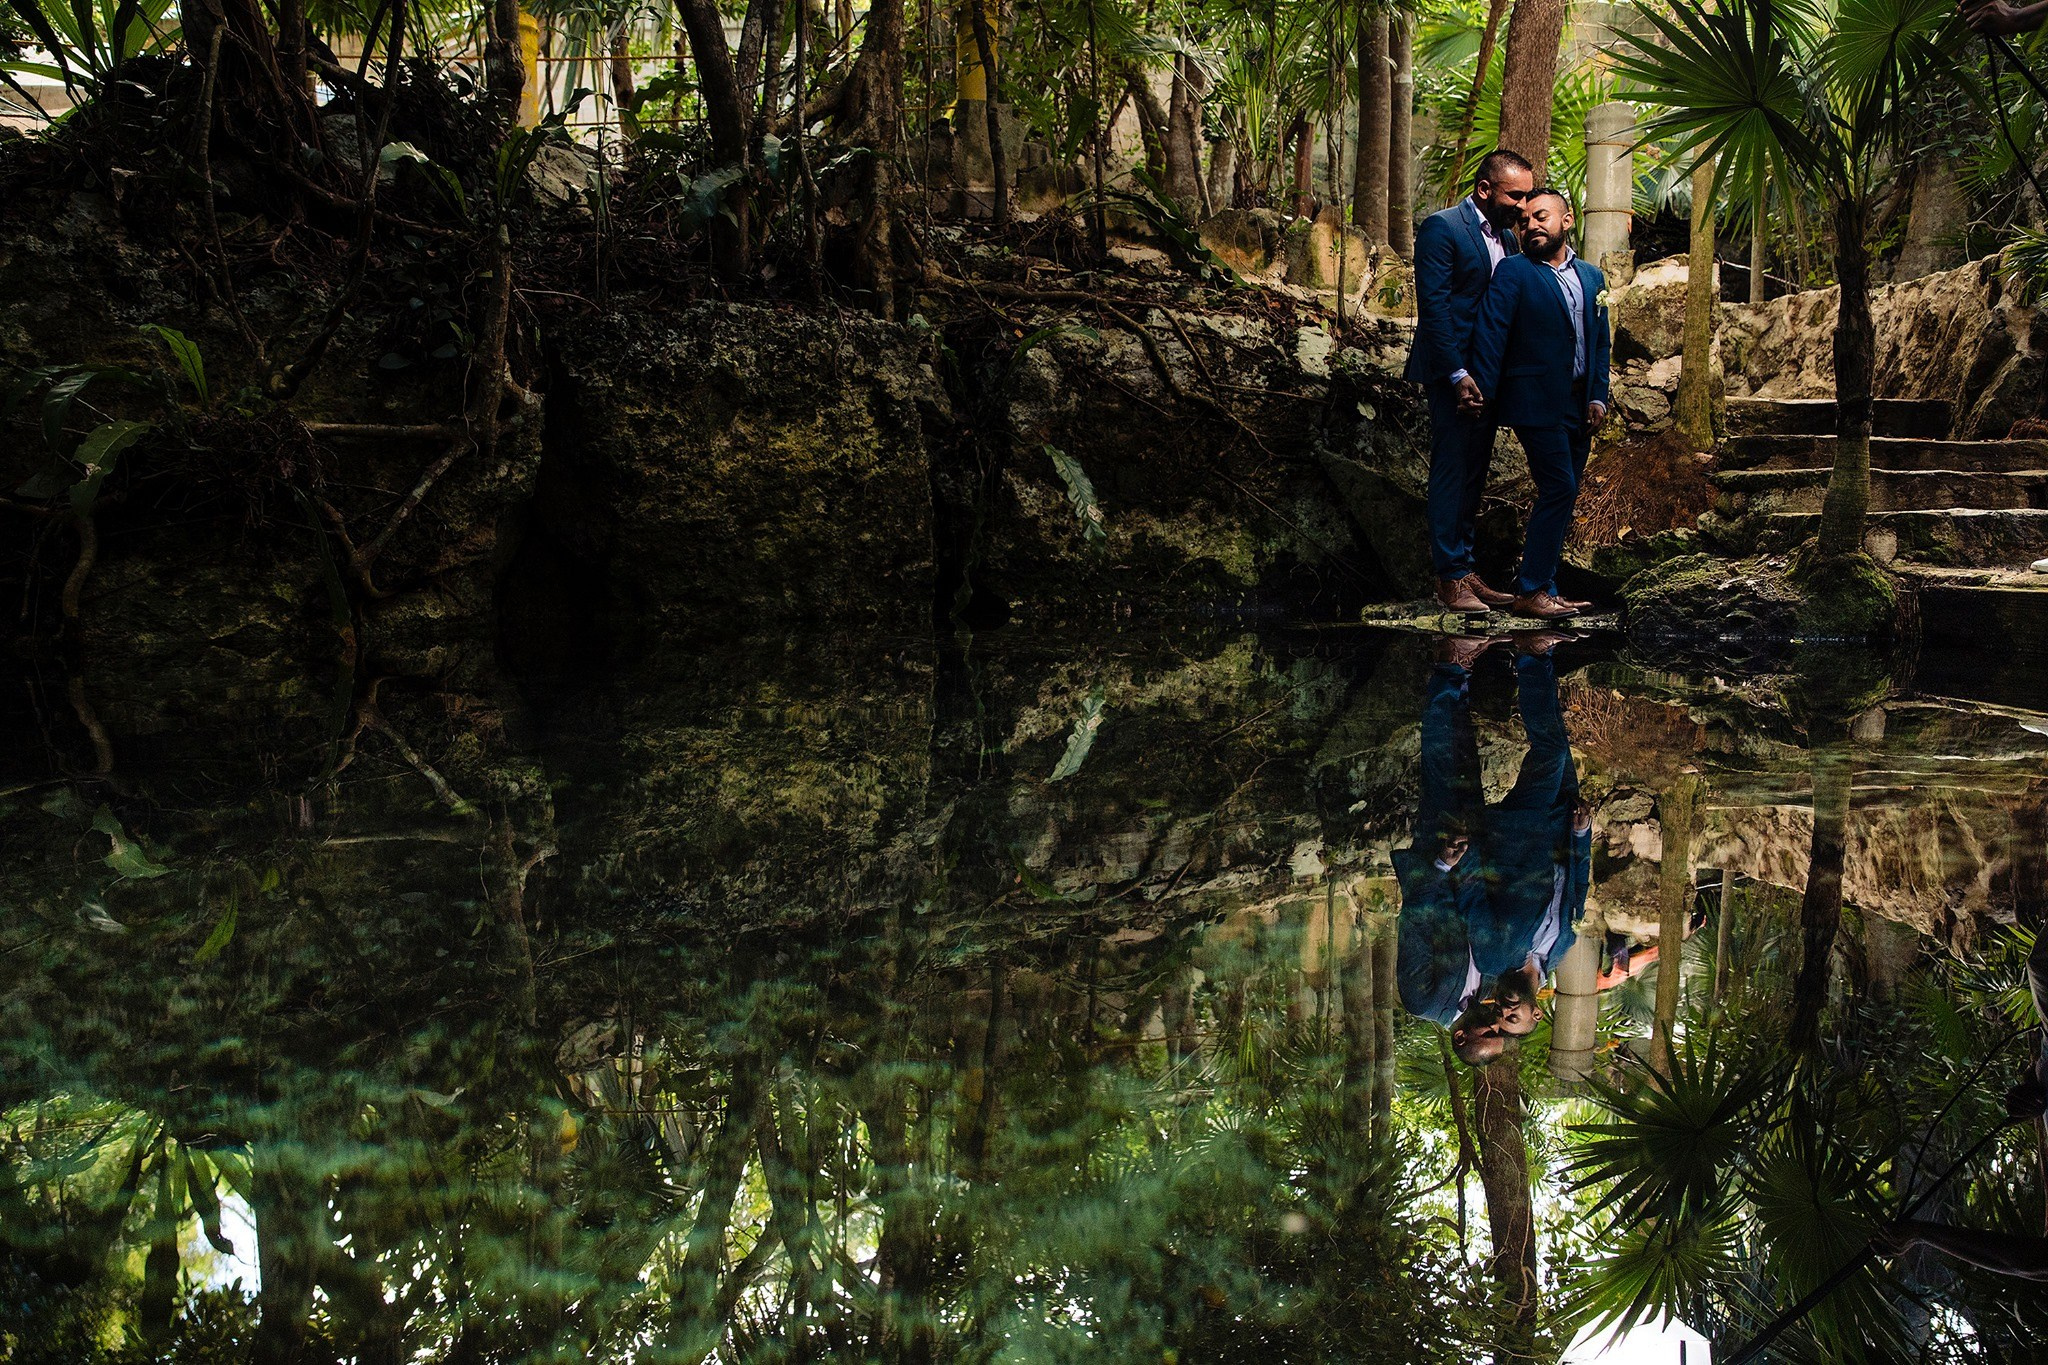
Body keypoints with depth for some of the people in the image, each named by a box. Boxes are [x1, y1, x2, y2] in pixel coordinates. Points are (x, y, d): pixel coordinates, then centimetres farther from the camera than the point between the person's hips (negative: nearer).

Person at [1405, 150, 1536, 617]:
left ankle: (1467, 572, 15)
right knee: (1452, 474, -5)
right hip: (1454, 374, -8)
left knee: (1473, 476, 10)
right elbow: (1433, 308, -15)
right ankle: (1451, 578, -2)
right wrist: (1458, 374, -20)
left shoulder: (1507, 237, 15)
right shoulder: (1441, 229, -10)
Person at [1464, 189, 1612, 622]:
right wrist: (1481, 388, -19)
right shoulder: (1514, 272, -3)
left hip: (1578, 404, 7)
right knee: (1559, 489, -13)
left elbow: (1599, 343, 16)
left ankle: (1544, 589, 14)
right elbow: (1490, 331, -11)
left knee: (1562, 496, 7)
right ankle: (1530, 592, -8)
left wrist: (1598, 397, 6)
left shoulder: (1591, 278, 15)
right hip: (1536, 402, -7)